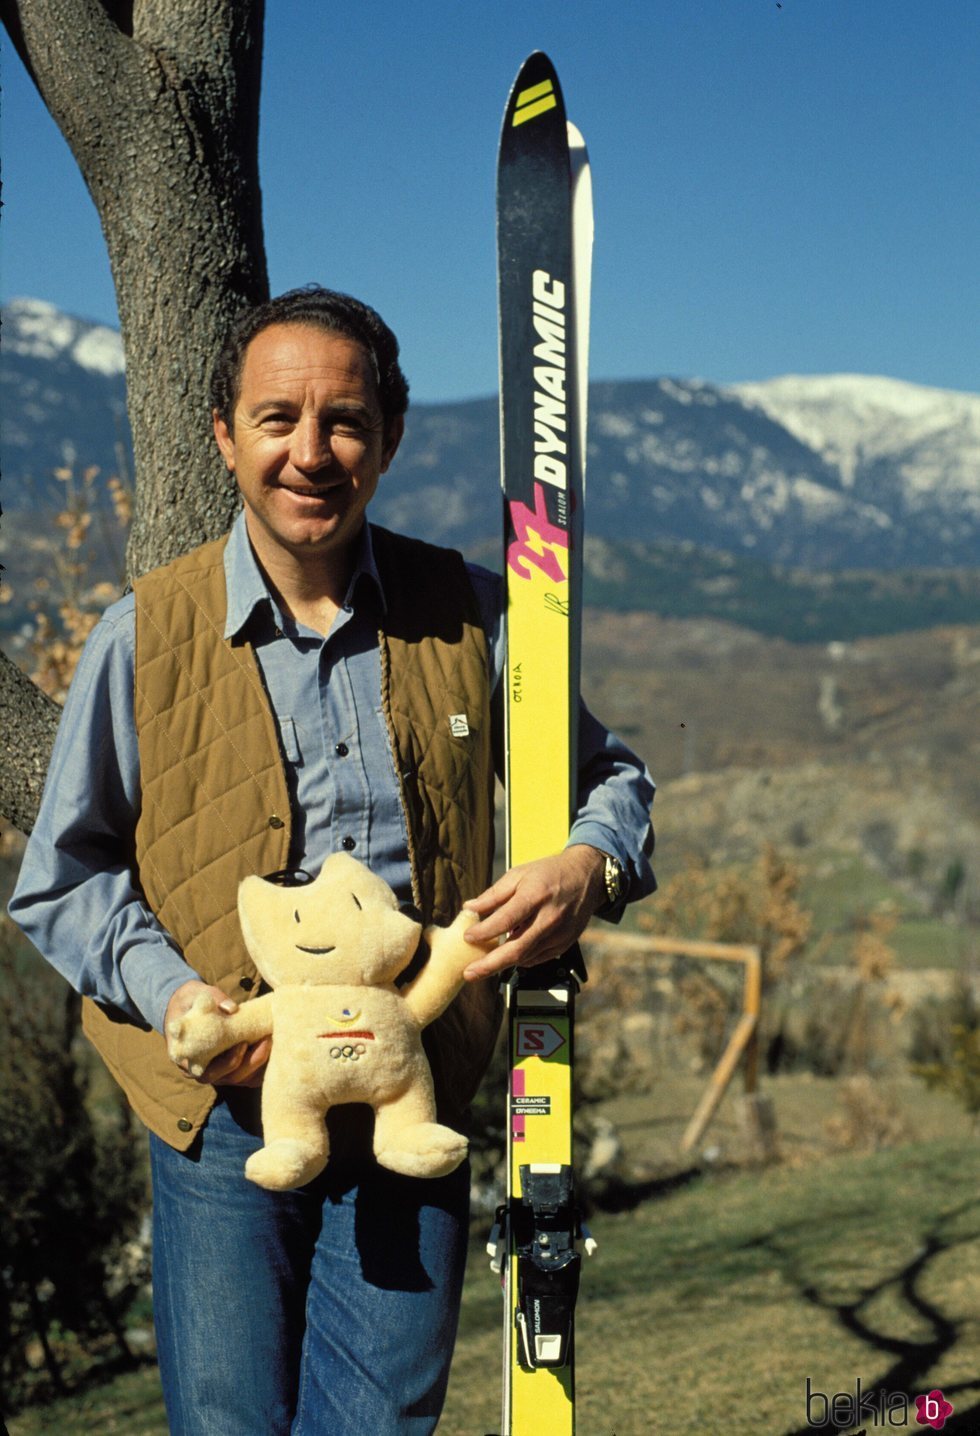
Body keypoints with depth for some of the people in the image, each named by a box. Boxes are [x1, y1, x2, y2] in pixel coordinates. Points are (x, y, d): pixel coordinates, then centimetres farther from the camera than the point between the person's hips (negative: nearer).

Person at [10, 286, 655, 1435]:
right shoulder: (145, 638, -2)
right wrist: (169, 991, -13)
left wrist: (589, 866, -10)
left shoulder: (467, 616, 2)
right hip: (223, 1108, -1)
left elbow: (607, 777, 13)